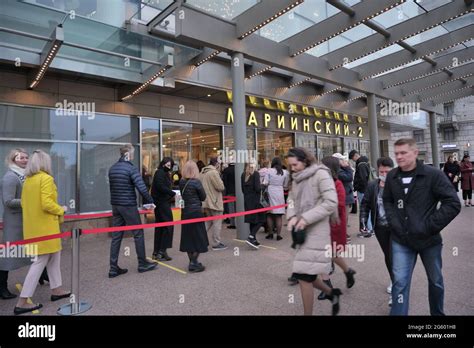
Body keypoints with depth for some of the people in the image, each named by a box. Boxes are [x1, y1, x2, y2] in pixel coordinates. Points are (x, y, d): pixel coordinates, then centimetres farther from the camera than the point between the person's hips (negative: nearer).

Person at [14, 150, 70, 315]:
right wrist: (61, 209, -7)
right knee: (39, 262, 1)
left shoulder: (28, 180, 10)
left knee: (54, 257, 19)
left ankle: (56, 290, 29)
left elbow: (24, 203, 14)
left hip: (33, 226, 9)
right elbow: (46, 204, -22)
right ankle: (22, 302, 7)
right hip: (45, 227, -9)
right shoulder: (46, 178, -15)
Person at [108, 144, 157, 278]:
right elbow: (141, 188, -20)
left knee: (116, 236, 9)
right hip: (128, 206, -7)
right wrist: (150, 201, -9)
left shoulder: (112, 168, 10)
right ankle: (143, 264, 15)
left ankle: (113, 268, 12)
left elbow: (112, 187, 15)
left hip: (115, 205, 7)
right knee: (138, 234, 5)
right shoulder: (131, 168, -14)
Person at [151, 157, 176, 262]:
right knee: (168, 226, -6)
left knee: (160, 227, 12)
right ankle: (162, 251, -2)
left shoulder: (163, 173, 20)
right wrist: (173, 193, -16)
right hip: (162, 203, -10)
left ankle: (156, 252, 19)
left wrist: (171, 195, 0)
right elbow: (161, 186, -21)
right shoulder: (160, 172, -9)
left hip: (161, 203, 10)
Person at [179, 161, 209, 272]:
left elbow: (182, 196, 11)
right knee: (198, 237, 5)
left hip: (185, 212, 6)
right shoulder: (196, 182, -14)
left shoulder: (181, 182, 0)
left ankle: (192, 262, 22)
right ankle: (194, 264, 7)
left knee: (188, 237, 12)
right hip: (196, 212, -6)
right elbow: (203, 197, -5)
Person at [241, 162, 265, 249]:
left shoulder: (243, 175, 7)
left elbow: (243, 189, 10)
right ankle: (251, 237, -11)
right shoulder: (255, 174, -12)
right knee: (260, 220, 2)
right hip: (255, 200, -7)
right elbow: (257, 188, -18)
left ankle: (254, 240, 18)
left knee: (252, 220, 13)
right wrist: (261, 185, 1)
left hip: (247, 200, 7)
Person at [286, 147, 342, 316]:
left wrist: (306, 218, -20)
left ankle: (308, 313, 14)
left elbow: (331, 203, -17)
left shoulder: (320, 174, -10)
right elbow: (292, 201, 12)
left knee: (304, 275, -5)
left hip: (316, 231, -8)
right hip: (302, 231, 8)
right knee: (305, 273, 14)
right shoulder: (296, 179, 14)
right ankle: (332, 293, 38)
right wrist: (292, 217, -10)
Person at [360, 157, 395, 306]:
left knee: (394, 257, -8)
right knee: (387, 256, 18)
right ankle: (394, 281, 39)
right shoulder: (372, 186, 2)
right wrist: (363, 219, -2)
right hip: (380, 228, 4)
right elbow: (365, 203, 7)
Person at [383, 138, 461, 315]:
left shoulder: (433, 174, -12)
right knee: (400, 282, 1)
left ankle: (438, 313, 44)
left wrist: (429, 227, -16)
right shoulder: (392, 176, -1)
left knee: (435, 281, 20)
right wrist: (394, 222, 0)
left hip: (429, 240, -1)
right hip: (401, 240, 1)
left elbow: (453, 203, -12)